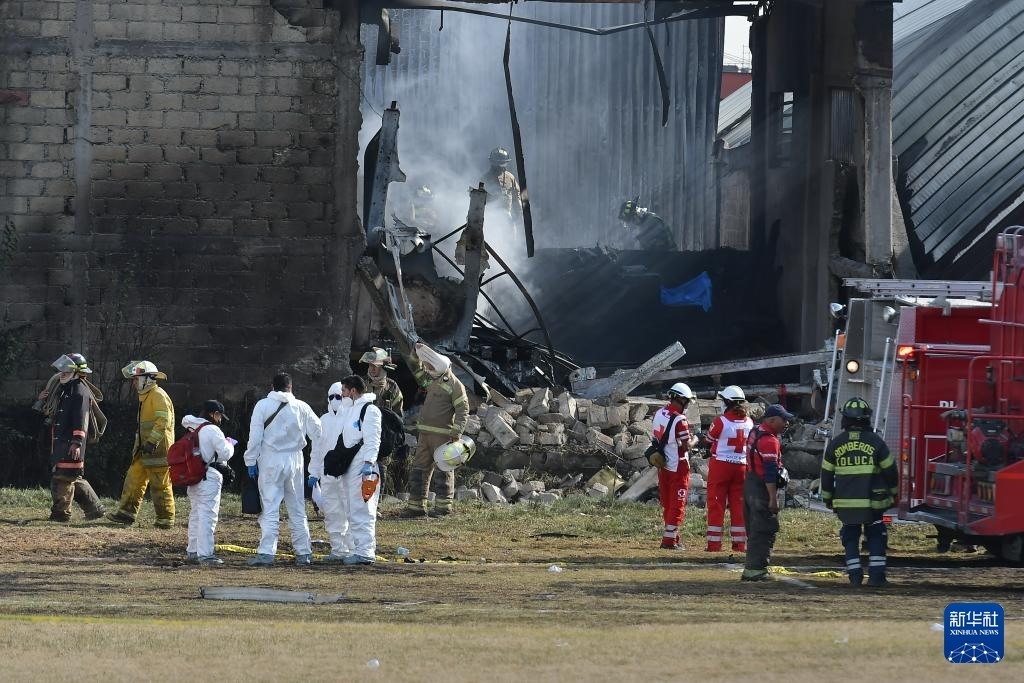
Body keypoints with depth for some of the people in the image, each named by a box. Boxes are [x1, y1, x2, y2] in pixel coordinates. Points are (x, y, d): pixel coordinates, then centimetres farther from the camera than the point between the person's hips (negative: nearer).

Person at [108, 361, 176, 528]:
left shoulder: (158, 396, -14)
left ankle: (166, 518, 1)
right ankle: (127, 512, 12)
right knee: (134, 478, 9)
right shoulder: (145, 396, 18)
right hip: (145, 449, 10)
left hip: (158, 449, -10)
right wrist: (139, 445, 23)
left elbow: (163, 422, -24)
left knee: (160, 485, -5)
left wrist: (152, 442, -27)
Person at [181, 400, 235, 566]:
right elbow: (225, 453, -15)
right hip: (209, 478, -8)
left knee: (196, 514, 18)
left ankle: (192, 552, 24)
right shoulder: (212, 430, -13)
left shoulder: (192, 429, 11)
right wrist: (229, 443, 6)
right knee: (207, 515, -8)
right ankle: (205, 554, -12)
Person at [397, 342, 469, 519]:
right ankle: (416, 506, 11)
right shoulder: (430, 379, 14)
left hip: (442, 434, -8)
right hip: (424, 432, 8)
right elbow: (416, 368, 30)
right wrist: (416, 352, 11)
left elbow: (463, 411, -14)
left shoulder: (455, 385, -10)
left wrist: (456, 434, -22)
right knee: (419, 469, 8)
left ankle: (443, 506, 3)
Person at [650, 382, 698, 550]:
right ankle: (669, 540, -1)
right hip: (678, 467, -7)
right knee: (677, 505, 0)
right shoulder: (680, 420, -21)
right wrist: (694, 440, 2)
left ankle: (671, 537, 22)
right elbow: (686, 446, -19)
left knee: (667, 504, 15)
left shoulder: (659, 414, 2)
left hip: (662, 466, 7)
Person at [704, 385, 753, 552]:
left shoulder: (721, 421, -15)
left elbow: (710, 438, 0)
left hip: (721, 465, -4)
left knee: (716, 506, 3)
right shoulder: (749, 422, -1)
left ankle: (714, 544, 2)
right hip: (741, 466, 4)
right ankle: (740, 543, 12)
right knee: (739, 505, 10)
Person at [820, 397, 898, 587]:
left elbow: (826, 474, 8)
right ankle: (876, 575, -1)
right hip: (873, 501, -1)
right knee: (875, 537, 6)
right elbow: (889, 470, 2)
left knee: (850, 538, 11)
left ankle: (855, 575, 4)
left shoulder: (835, 443, 1)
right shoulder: (875, 441, -4)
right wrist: (893, 492, 17)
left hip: (845, 502, 1)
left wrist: (827, 498, 20)